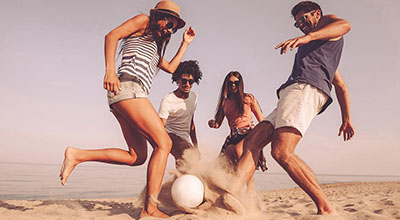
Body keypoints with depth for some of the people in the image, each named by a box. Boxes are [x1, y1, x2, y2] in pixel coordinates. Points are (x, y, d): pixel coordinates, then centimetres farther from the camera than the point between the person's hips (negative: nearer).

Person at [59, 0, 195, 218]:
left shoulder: (155, 47, 35)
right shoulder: (143, 21, 11)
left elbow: (170, 67, 37)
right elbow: (111, 35, -3)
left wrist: (185, 43, 37)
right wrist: (110, 69, -17)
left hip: (121, 100, 9)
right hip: (128, 87, -9)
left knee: (137, 157, 4)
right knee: (163, 143, -14)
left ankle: (77, 155, 2)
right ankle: (150, 208, -16)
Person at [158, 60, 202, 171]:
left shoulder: (193, 97, 4)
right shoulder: (168, 100, -19)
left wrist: (195, 146, 18)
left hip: (186, 140, 8)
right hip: (171, 136, -8)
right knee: (189, 159, -31)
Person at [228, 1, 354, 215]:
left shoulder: (326, 21, 19)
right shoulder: (314, 47, 41)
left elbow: (345, 25, -9)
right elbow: (341, 85, 38)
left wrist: (308, 37, -25)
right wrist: (346, 119, 34)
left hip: (305, 88, -10)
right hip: (290, 93, 10)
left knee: (282, 152, -27)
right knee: (250, 143, -6)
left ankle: (326, 209, -21)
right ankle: (229, 194, -18)